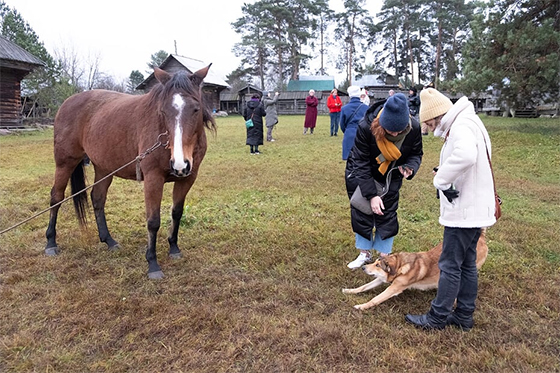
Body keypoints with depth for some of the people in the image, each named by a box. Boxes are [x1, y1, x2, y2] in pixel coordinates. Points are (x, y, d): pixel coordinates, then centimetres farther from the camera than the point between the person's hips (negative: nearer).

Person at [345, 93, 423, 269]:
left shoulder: (414, 128, -25)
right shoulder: (366, 127, -34)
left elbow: (416, 154, -5)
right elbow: (361, 164, -27)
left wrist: (409, 167, -29)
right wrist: (372, 194, -30)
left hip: (390, 178, 2)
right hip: (360, 175, -2)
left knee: (388, 215, 5)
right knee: (361, 214, 5)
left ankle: (384, 256, 22)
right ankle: (365, 253, 25)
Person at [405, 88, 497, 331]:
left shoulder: (461, 126, -19)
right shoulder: (467, 124, 15)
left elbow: (466, 156, -40)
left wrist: (442, 179, -27)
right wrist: (445, 175, 3)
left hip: (464, 211, -11)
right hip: (474, 209, 11)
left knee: (450, 265, 1)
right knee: (467, 264, 17)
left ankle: (438, 317, 14)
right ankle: (464, 315, 29)